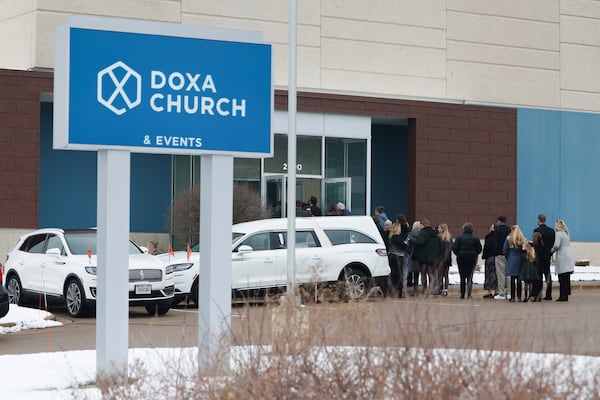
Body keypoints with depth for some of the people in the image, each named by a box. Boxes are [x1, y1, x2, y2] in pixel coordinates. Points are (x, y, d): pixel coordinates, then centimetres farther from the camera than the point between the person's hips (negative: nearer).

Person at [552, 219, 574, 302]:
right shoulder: (566, 233, 17)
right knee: (566, 278, 9)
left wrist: (552, 251, 1)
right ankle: (566, 295, 11)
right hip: (568, 257, 8)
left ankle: (563, 296, -9)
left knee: (562, 278, -7)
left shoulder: (559, 233, -9)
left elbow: (556, 245, -17)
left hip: (562, 257, -8)